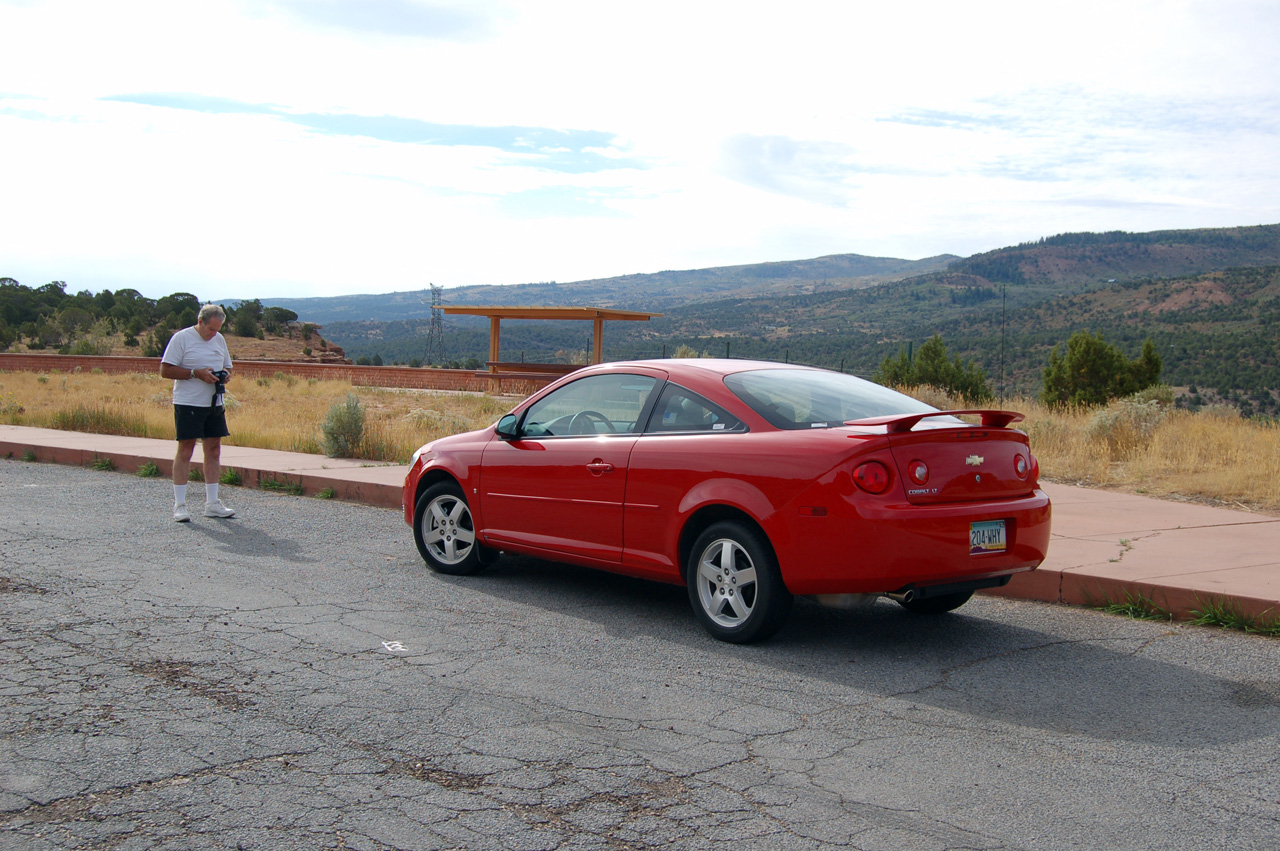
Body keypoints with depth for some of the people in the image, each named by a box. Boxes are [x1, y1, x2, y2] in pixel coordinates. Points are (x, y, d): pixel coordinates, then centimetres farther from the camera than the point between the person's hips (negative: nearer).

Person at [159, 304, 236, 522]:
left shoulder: (219, 340, 14)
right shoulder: (181, 338, -6)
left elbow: (227, 365, 23)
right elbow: (165, 370, -10)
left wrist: (225, 374, -1)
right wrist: (196, 373, -18)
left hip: (214, 404, 6)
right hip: (188, 404, -6)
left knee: (214, 450, 6)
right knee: (185, 450, -4)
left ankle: (212, 503, 13)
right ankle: (179, 504, 1)